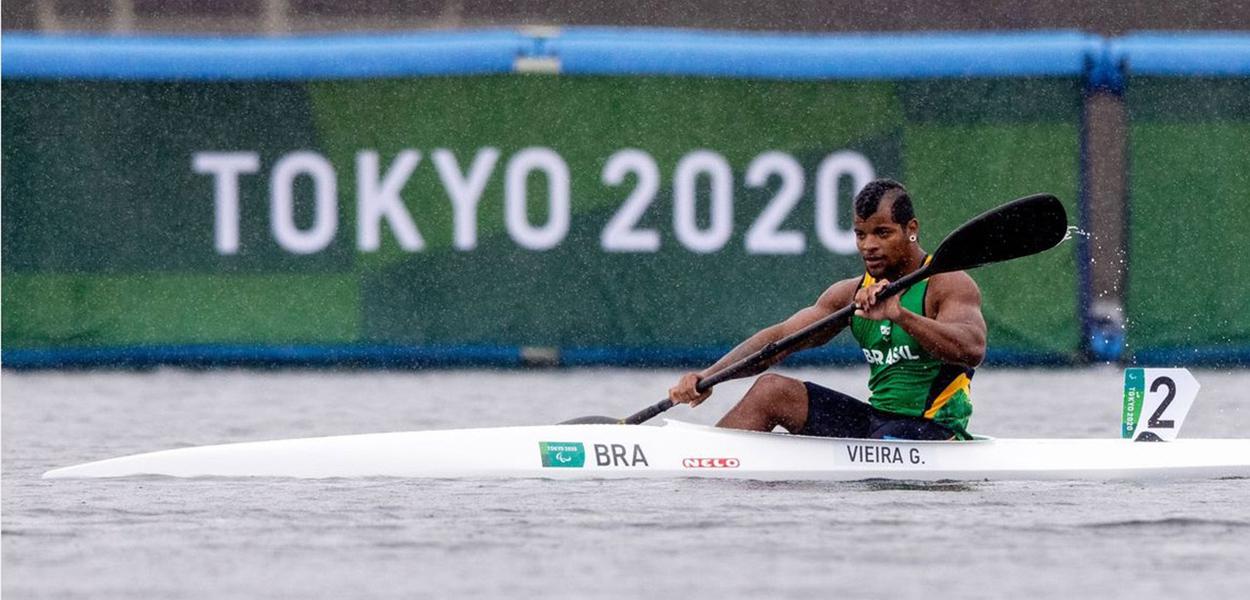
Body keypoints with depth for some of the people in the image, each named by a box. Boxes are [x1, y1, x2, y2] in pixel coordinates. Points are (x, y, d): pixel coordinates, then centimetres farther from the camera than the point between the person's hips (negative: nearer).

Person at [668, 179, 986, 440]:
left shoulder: (949, 284, -12)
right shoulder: (852, 293, 10)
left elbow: (972, 350, -31)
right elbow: (780, 337, 6)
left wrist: (900, 315, -46)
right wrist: (708, 376, -8)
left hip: (931, 431, -8)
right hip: (877, 422, 8)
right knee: (770, 390, 1)